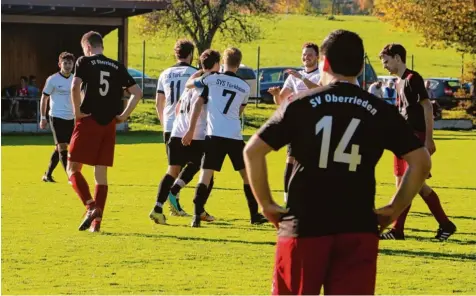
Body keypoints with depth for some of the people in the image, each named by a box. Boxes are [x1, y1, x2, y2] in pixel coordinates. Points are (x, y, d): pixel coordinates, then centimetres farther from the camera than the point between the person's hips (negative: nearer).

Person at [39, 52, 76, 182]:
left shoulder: (74, 80, 8)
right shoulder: (53, 79, -7)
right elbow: (44, 98, -2)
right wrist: (43, 118, -5)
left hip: (71, 118, 6)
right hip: (57, 117, -6)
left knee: (59, 148, 11)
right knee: (62, 147, -8)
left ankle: (47, 175, 22)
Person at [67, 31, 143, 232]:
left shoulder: (84, 62, -2)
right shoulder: (117, 67, 12)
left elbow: (75, 87, -18)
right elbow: (137, 93, 8)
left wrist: (77, 111, -9)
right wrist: (124, 115, 8)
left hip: (88, 123, -4)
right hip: (109, 125, 5)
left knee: (73, 168, 4)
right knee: (101, 173, 9)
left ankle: (91, 207, -15)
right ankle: (97, 220, 6)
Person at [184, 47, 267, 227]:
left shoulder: (212, 79, 4)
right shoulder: (244, 87, 12)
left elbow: (189, 84, 13)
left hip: (214, 135, -2)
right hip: (235, 136, 2)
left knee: (206, 173, -3)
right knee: (247, 173, 14)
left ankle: (197, 215, -14)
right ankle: (254, 215, 19)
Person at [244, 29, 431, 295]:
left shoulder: (301, 105, 1)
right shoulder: (381, 111, 4)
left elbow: (253, 151, -3)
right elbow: (421, 161, 3)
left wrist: (266, 203, 6)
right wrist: (395, 209, 9)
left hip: (304, 226, 0)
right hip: (358, 228, 1)